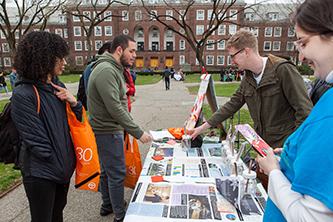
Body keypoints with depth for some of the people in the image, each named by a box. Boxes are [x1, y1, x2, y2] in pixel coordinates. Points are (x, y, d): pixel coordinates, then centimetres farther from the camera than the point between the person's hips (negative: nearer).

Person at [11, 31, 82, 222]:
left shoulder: (58, 86, 4)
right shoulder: (23, 94, -19)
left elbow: (76, 121, 10)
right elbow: (35, 140, -19)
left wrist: (74, 103, -10)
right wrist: (59, 168, -13)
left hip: (64, 167, 7)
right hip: (41, 172, -6)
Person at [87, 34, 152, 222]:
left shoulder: (114, 69, 13)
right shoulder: (106, 71, -22)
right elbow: (114, 108, -28)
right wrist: (138, 132, -27)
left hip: (111, 130, 11)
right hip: (108, 131, -11)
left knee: (108, 170, 22)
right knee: (117, 173, 2)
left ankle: (108, 206, 41)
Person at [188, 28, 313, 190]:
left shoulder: (283, 70, -14)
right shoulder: (248, 78, 7)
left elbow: (305, 111, -15)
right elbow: (231, 106, 11)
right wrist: (203, 127, 9)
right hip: (264, 147, 6)